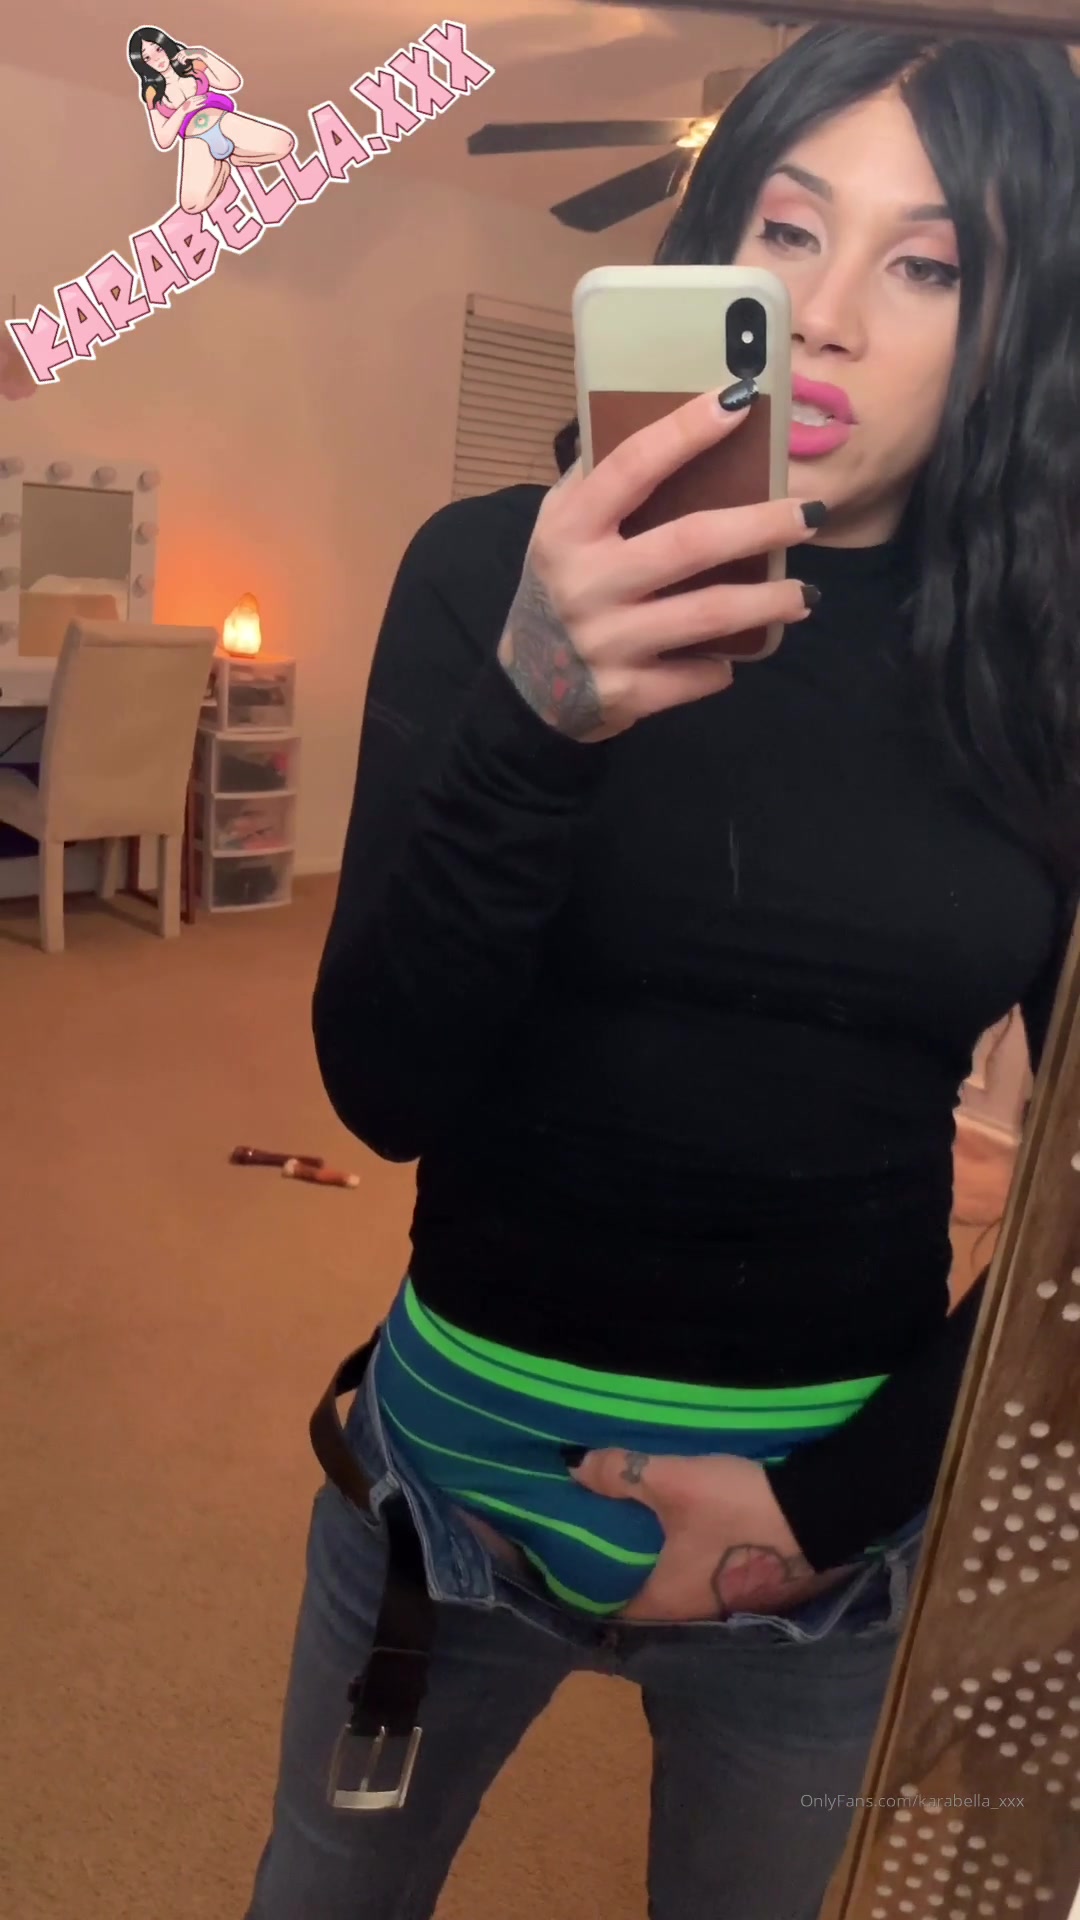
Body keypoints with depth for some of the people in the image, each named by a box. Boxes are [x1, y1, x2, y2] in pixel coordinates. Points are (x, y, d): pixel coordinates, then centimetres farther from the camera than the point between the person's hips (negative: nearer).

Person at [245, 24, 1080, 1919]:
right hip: (470, 1436, 0)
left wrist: (841, 1494, -6)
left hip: (839, 1482, 1)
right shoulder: (496, 567, -11)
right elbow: (385, 1089, -18)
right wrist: (532, 717, -33)